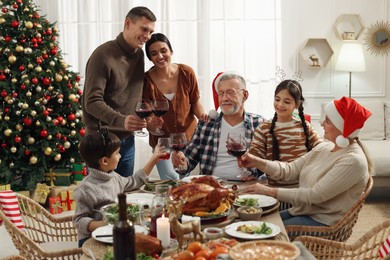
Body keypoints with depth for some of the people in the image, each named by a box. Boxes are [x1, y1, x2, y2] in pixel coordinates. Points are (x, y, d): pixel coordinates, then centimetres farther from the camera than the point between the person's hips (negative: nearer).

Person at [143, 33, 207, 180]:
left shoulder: (186, 73, -10)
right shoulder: (146, 80, -15)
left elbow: (195, 102, 3)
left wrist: (202, 116, -16)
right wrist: (151, 125, -31)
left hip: (188, 135, 2)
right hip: (161, 139, -1)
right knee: (170, 179, -3)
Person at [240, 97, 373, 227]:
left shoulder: (353, 161, -20)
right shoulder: (324, 147, 6)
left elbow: (314, 195, -24)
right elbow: (290, 170, 5)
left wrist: (269, 191, -24)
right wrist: (258, 162, -9)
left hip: (324, 222, -8)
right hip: (301, 211, 8)